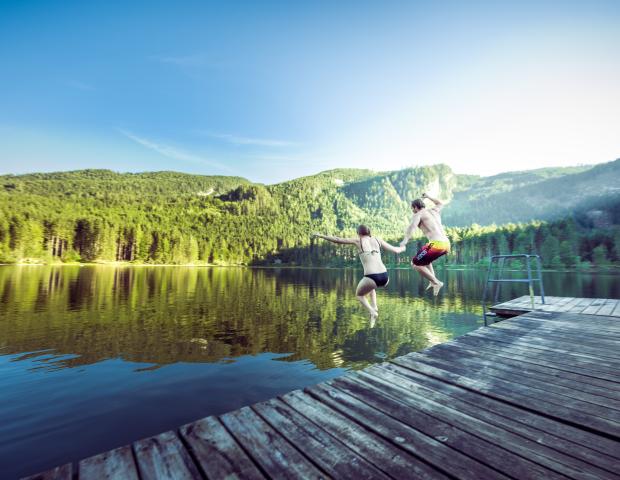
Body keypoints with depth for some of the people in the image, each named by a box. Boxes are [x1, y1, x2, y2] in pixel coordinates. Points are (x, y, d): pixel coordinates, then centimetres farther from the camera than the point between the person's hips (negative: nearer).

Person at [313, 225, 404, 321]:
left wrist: (321, 236, 21)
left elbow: (337, 240, 10)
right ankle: (374, 307, 21)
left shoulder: (358, 241, 9)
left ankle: (372, 312, 2)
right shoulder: (377, 239, 17)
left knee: (359, 295, 26)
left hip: (372, 277, -5)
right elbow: (395, 250, 19)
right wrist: (402, 248, 41)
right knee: (371, 288, 39)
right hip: (385, 278, 5)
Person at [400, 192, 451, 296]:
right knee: (424, 258, 31)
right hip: (446, 244, 9)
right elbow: (440, 204, 48)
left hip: (436, 244, -9)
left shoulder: (418, 214, 2)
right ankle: (433, 281, 19)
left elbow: (412, 226, -20)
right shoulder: (434, 210, 23)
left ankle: (436, 282, -5)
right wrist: (428, 197, 56)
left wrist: (405, 240, -32)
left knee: (415, 264, 2)